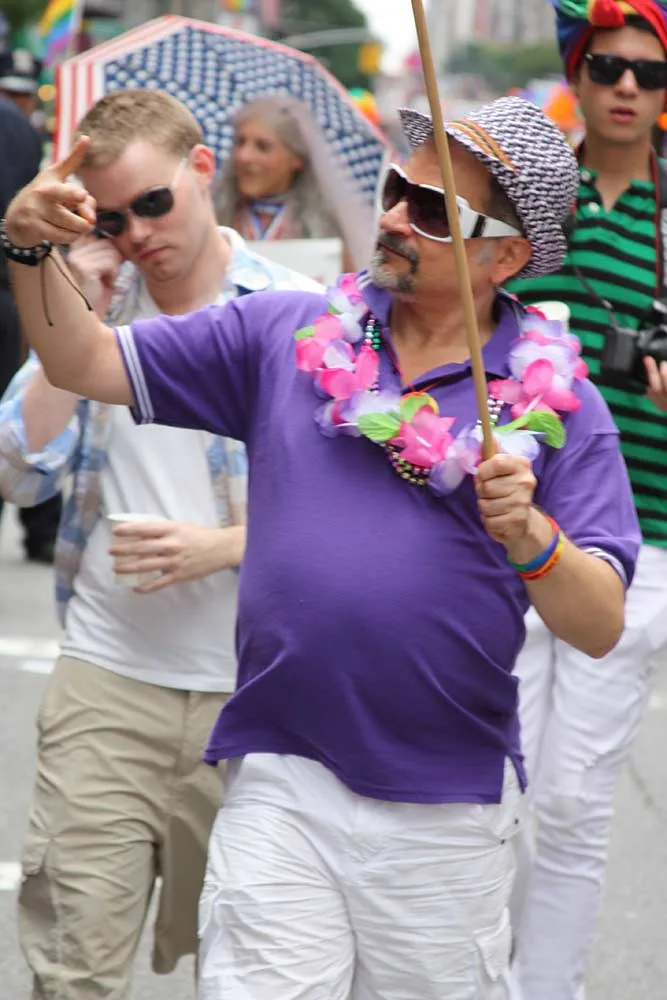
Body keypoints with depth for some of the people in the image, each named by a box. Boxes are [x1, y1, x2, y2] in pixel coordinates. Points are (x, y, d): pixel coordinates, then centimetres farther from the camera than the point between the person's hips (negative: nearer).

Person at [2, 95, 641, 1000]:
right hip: (281, 788, 1)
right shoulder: (285, 335, 8)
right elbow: (88, 364, 9)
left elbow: (601, 627, -6)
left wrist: (530, 536, -25)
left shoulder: (556, 401, 0)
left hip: (449, 811, -1)